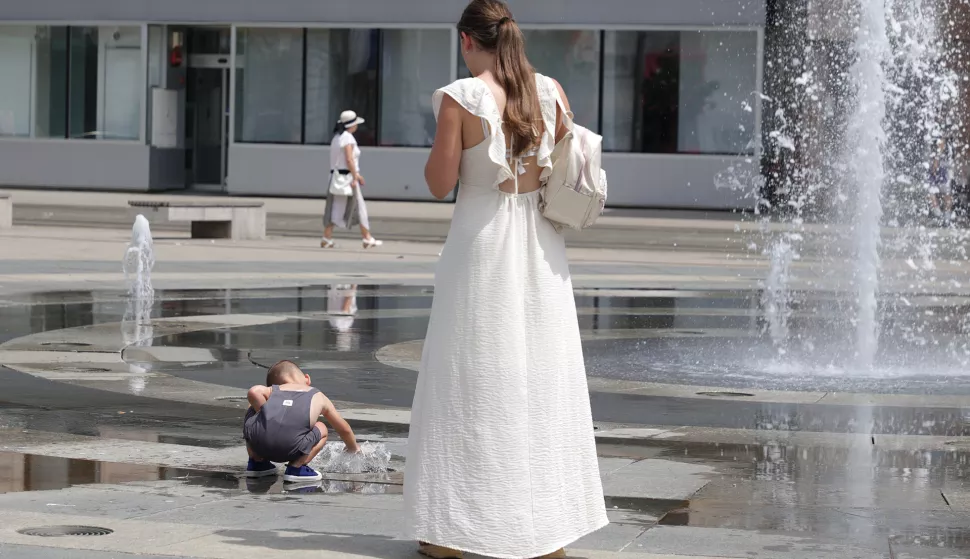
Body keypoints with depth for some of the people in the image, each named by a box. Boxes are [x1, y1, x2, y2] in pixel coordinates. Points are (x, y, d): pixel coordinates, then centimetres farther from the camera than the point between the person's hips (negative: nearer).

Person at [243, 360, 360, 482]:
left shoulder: (273, 390, 32)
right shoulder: (318, 396, 33)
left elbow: (254, 392, 8)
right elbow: (344, 429, 43)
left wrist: (265, 414, 23)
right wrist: (354, 449, 62)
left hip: (257, 441, 2)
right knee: (321, 429, 28)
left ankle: (256, 462, 29)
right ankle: (296, 467, 9)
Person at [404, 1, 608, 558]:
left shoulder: (461, 98, -12)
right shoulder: (550, 91, 1)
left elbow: (441, 183, -9)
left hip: (482, 240, -4)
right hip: (541, 245, 4)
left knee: (471, 382, 4)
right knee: (543, 380, 11)